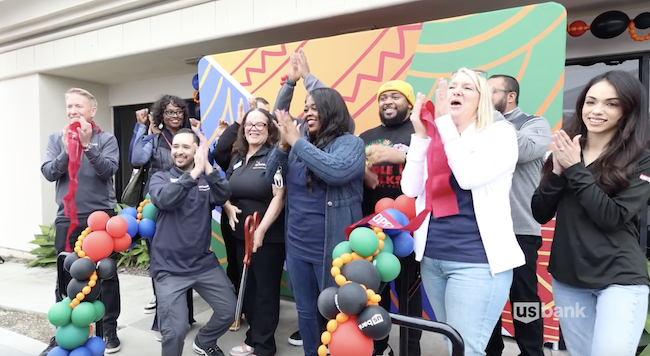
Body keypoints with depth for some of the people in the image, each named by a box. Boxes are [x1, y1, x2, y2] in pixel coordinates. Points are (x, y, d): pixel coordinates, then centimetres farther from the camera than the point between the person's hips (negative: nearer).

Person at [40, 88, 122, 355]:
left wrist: (87, 145, -24)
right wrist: (68, 151, -18)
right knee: (65, 277, 9)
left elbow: (108, 170, -14)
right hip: (67, 218, 2)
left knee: (106, 275, 5)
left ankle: (110, 330, 19)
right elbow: (48, 172, -4)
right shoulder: (56, 139, 6)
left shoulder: (106, 139, -1)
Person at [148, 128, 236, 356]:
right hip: (169, 267, -3)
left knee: (229, 310, 10)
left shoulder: (207, 180, 5)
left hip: (203, 263, 3)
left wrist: (207, 166, -28)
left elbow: (223, 197, -17)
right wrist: (194, 172, -28)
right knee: (176, 330, -9)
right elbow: (165, 199, -23)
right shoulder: (160, 178, 0)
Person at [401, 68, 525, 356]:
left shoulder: (500, 133, -3)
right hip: (431, 257, 6)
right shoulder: (434, 137, 10)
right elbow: (410, 189, 0)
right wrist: (420, 134, -6)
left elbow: (469, 177, -21)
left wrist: (445, 122, -15)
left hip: (476, 260, -5)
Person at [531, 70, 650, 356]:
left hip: (620, 278, -3)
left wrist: (575, 169, -19)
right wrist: (557, 171, -15)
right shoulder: (564, 150, 3)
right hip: (566, 277, 4)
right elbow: (540, 214, -1)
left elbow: (613, 217, -17)